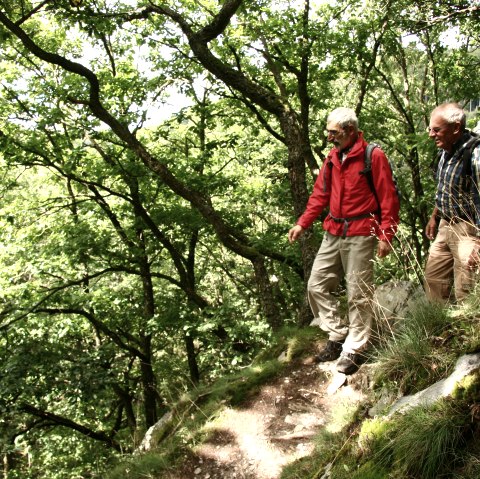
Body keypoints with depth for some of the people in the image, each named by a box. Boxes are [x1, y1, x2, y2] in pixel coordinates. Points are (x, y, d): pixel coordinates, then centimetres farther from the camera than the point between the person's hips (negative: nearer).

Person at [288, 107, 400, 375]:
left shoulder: (374, 157, -7)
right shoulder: (332, 159, 12)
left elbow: (389, 199, -9)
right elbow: (320, 194, 14)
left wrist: (386, 235, -14)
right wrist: (303, 224, 6)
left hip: (360, 235, -7)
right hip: (333, 234, 7)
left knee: (359, 293, 0)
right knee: (317, 285, 7)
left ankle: (354, 349, 13)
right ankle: (338, 335, 21)